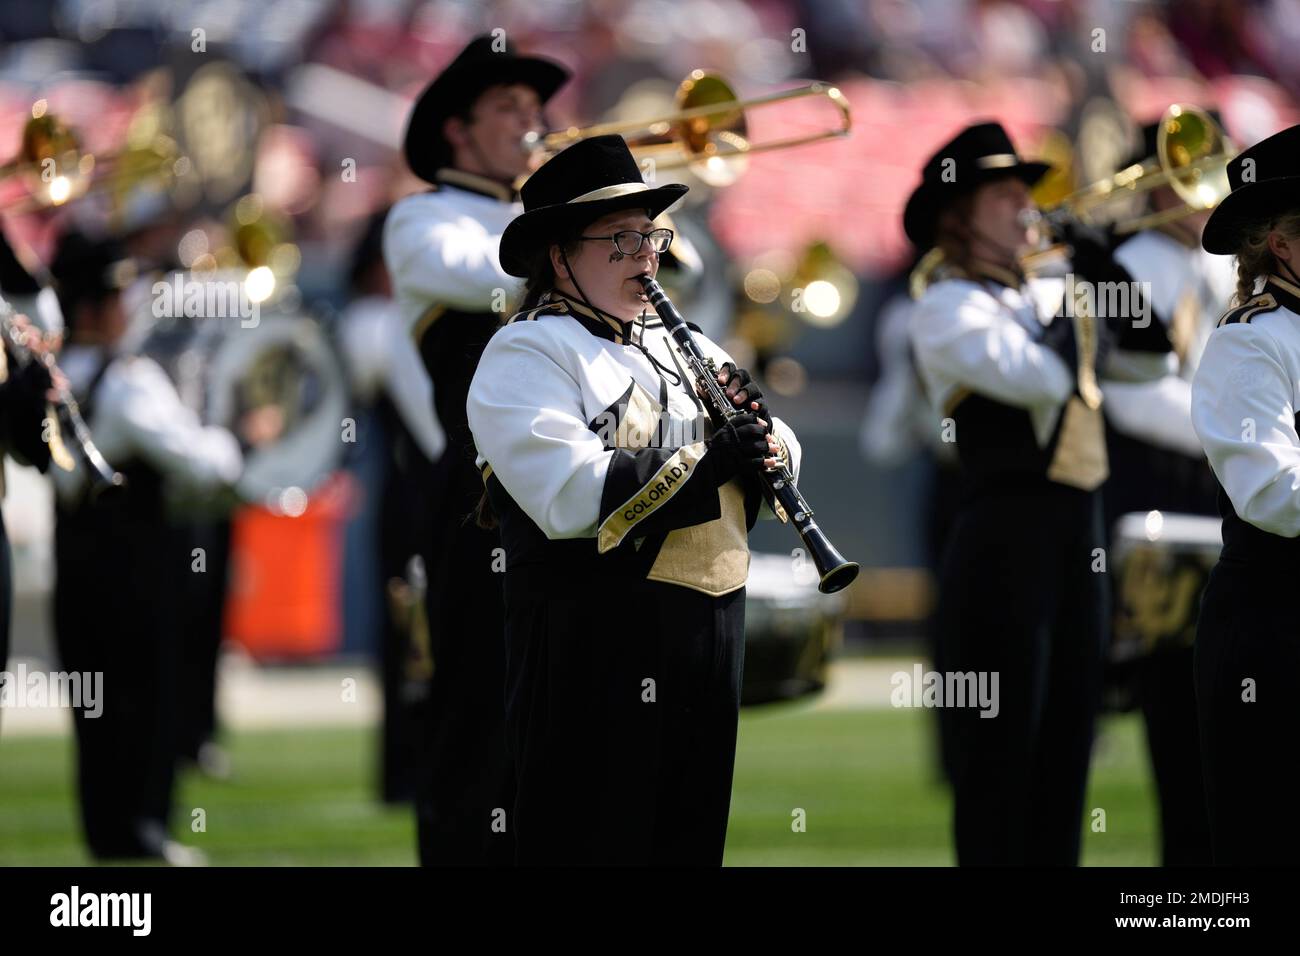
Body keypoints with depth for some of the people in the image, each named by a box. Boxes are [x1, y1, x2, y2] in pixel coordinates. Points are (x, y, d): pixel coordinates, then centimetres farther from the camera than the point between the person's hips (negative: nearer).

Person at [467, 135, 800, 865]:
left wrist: (759, 429, -5)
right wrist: (710, 464, -20)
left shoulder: (685, 349, 17)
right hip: (596, 646, -7)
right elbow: (572, 496, -21)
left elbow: (780, 458, 18)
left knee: (692, 839, 12)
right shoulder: (526, 356, -7)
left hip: (711, 632, 7)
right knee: (602, 841, -3)